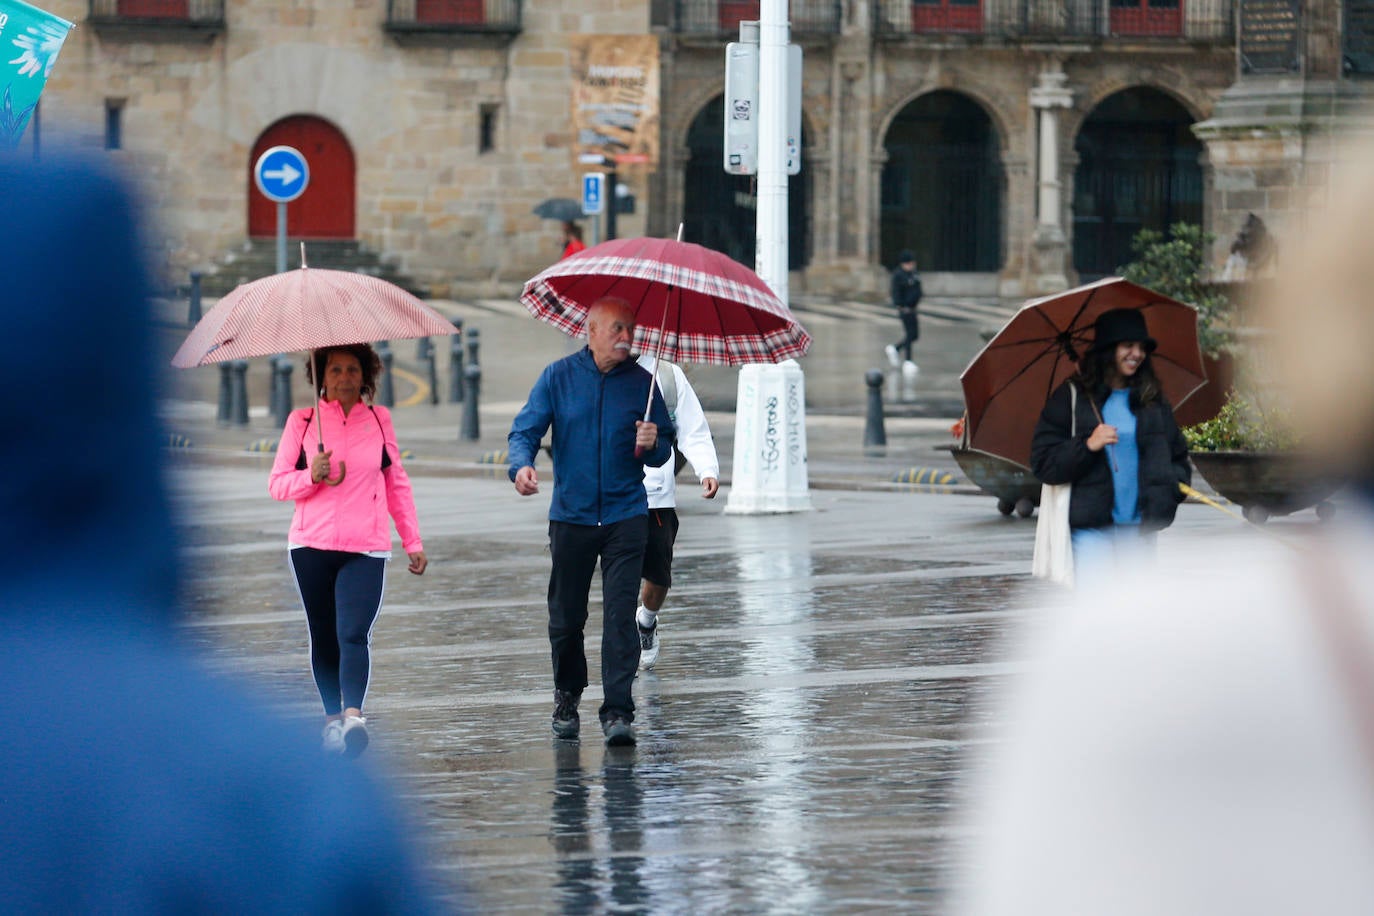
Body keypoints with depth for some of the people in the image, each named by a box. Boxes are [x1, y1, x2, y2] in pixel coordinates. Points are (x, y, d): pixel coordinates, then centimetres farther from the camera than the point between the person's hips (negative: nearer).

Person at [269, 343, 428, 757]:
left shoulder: (379, 420, 10)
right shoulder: (302, 421, 6)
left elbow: (397, 484, 16)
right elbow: (277, 485, 5)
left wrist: (413, 541, 14)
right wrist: (312, 476, -15)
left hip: (366, 549, -1)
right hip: (311, 545, 1)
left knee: (354, 633, -18)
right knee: (323, 637, 7)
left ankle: (353, 714, -32)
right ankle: (332, 716, 20)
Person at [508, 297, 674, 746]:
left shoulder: (641, 382, 4)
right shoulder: (559, 377, 3)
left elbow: (664, 452, 10)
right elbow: (525, 430, -1)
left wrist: (652, 444, -14)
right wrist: (522, 465, -22)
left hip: (626, 515, -1)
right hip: (571, 515, 1)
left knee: (621, 615, -10)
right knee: (566, 616, 8)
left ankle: (618, 711, -11)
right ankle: (567, 697, 29)